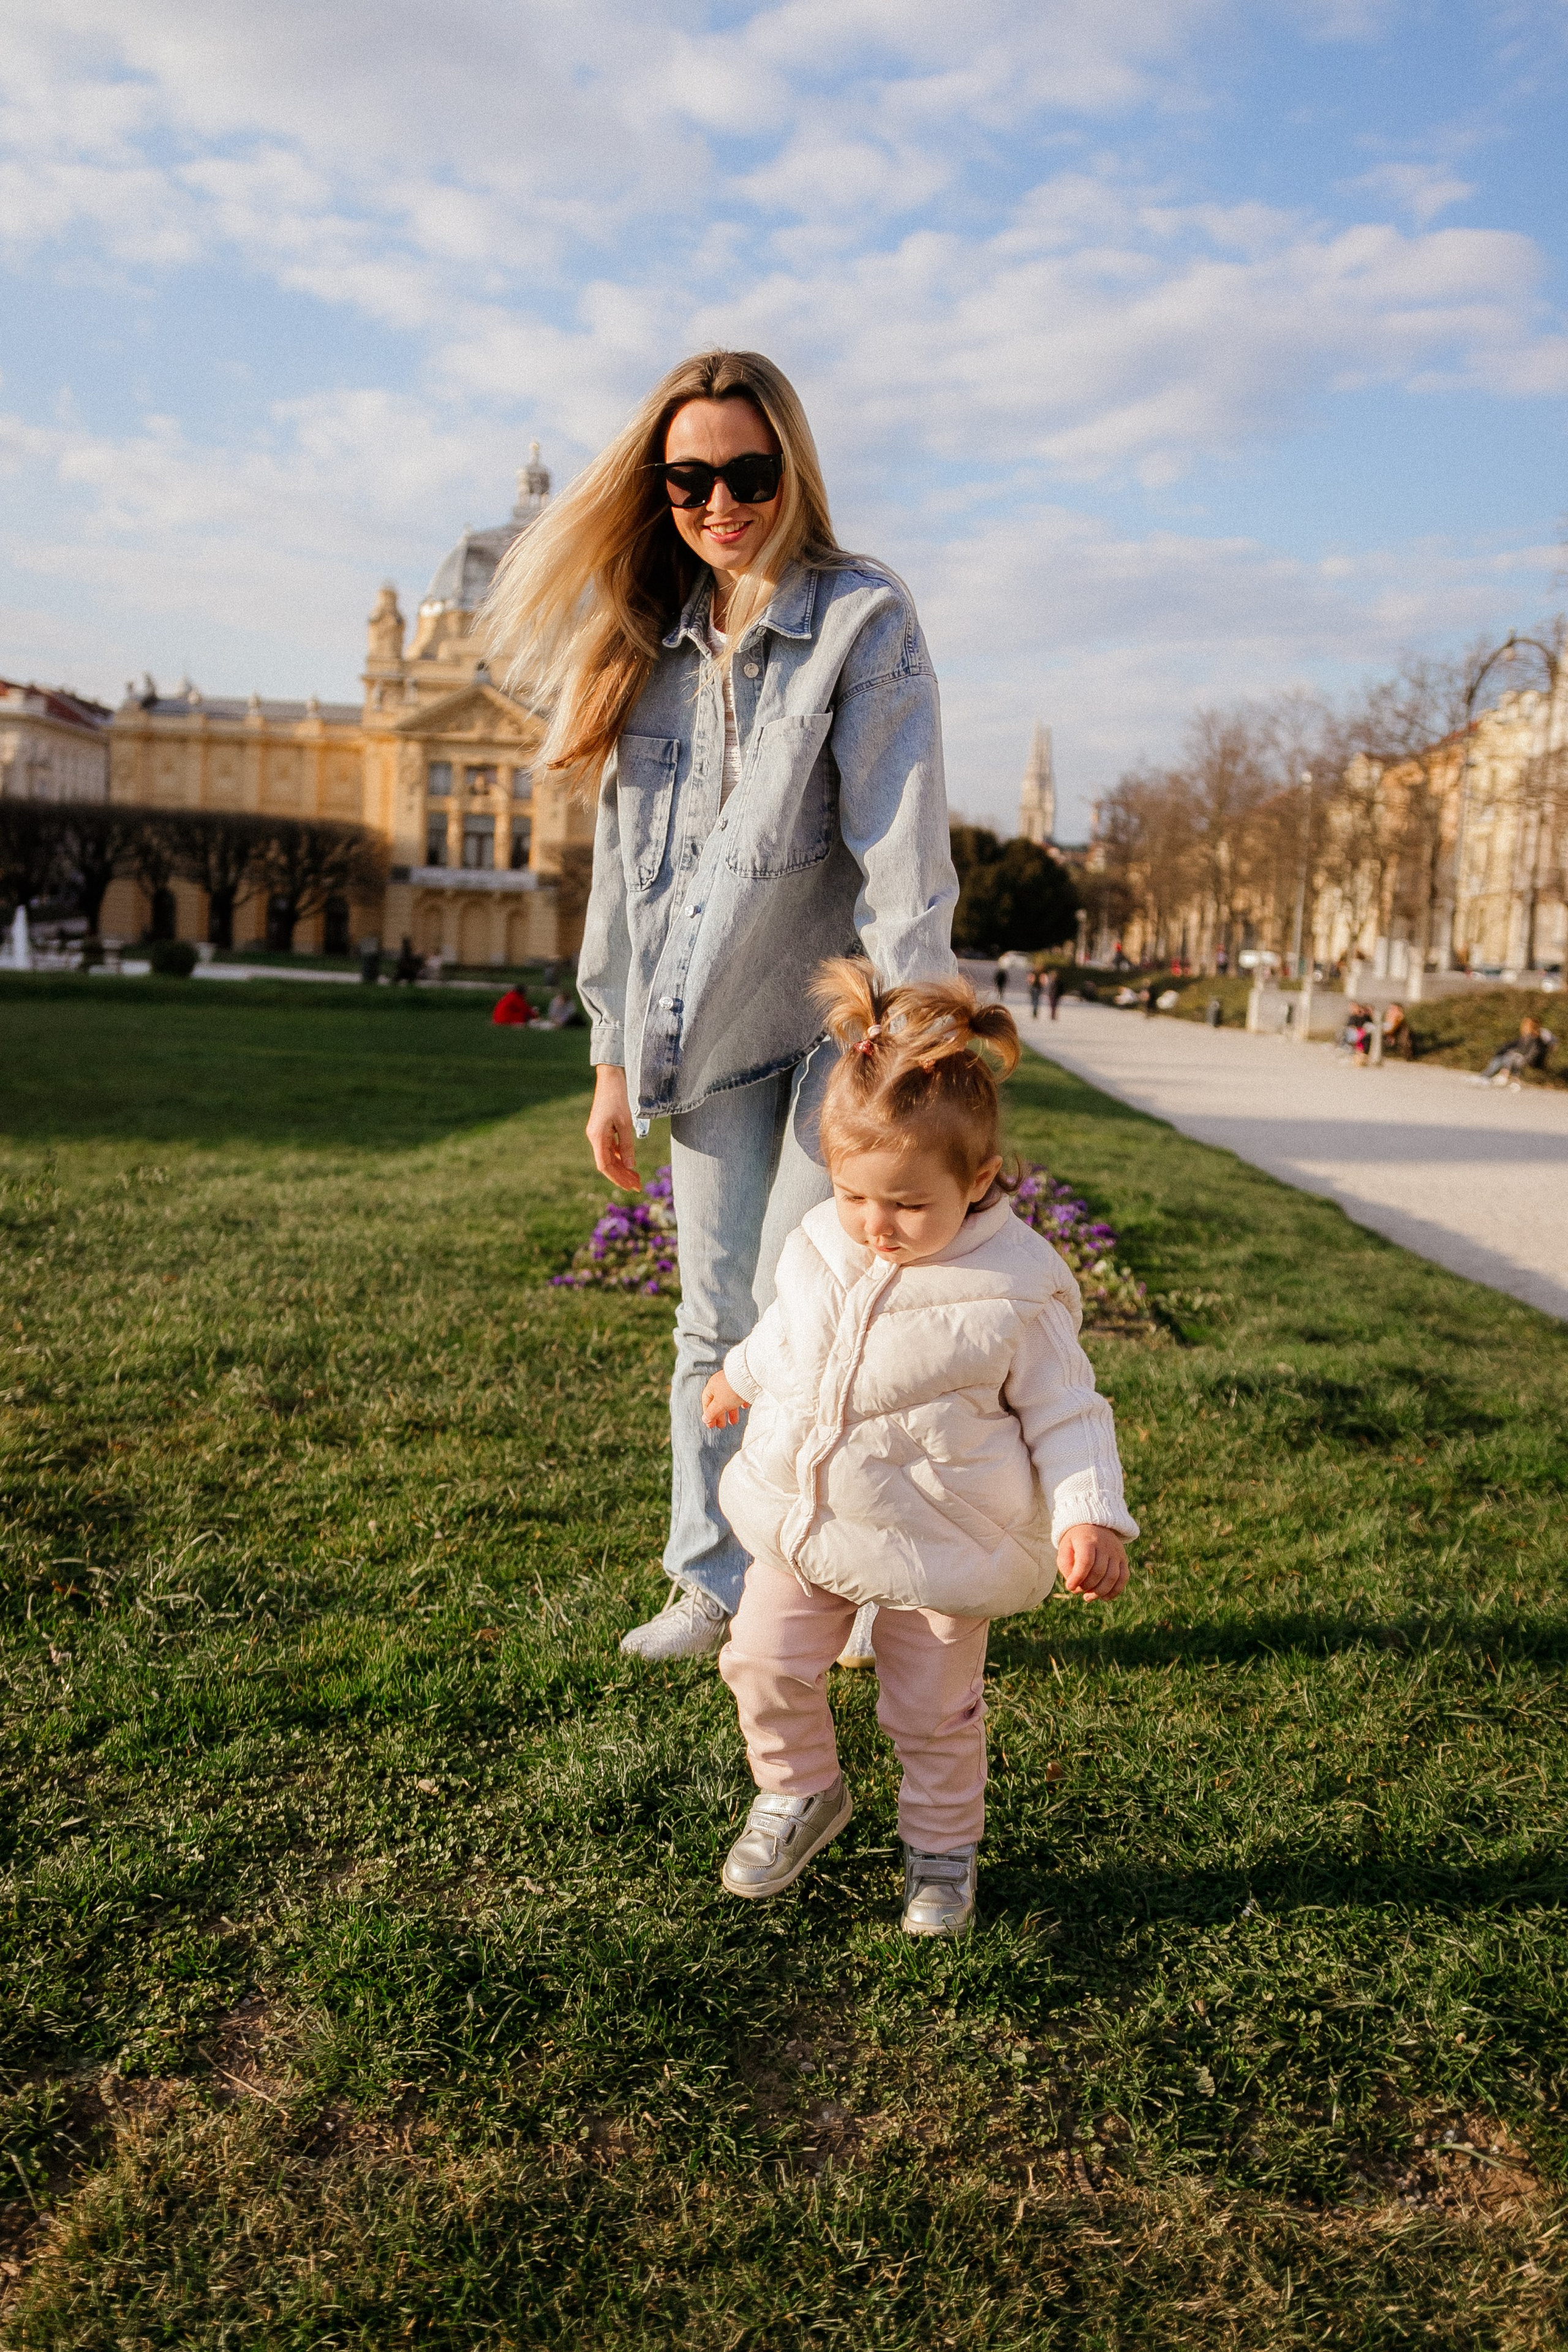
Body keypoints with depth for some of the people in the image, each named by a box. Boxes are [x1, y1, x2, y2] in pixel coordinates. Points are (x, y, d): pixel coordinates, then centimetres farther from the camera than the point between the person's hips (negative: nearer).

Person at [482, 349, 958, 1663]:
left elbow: (902, 850, -15)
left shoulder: (862, 619, -6)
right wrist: (616, 1055, 10)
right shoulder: (652, 641, 12)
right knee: (717, 1319, 9)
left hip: (833, 1014, -5)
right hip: (704, 1034, 5)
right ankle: (715, 1583, 22)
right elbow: (627, 856, 13)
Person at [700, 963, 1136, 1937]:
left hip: (937, 1542, -4)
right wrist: (739, 1378, 33)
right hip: (804, 1514, 4)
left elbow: (1065, 1411, -11)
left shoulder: (1015, 1287, -20)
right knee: (765, 1663, 7)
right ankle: (801, 1794, 37)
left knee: (933, 1710, 10)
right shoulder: (822, 1246, -6)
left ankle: (944, 1845, 37)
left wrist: (1091, 1517, -23)